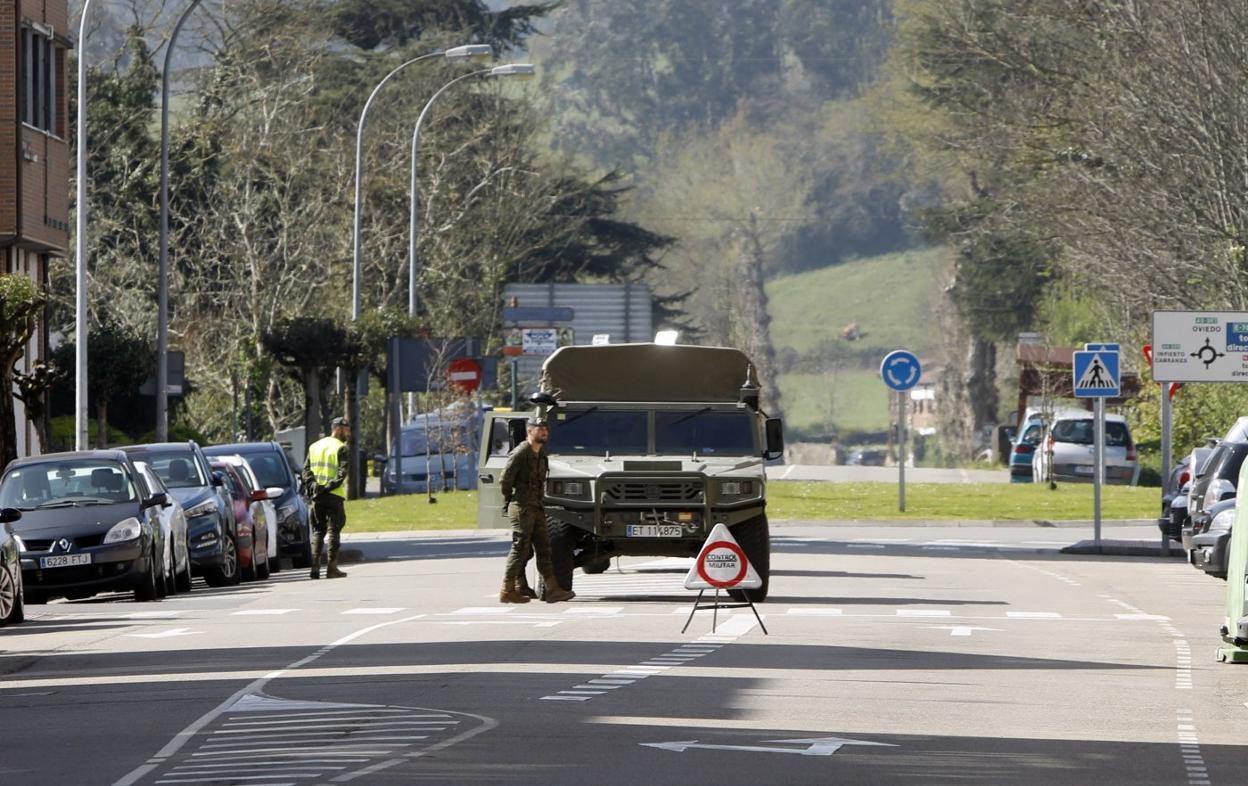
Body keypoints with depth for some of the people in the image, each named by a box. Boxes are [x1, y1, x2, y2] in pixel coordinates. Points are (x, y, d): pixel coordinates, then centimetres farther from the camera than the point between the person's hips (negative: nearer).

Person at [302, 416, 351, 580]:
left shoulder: (315, 446, 15)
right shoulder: (342, 448, -5)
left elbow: (306, 470, 7)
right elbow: (342, 473, -17)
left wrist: (312, 486, -4)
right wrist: (330, 486, -17)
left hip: (317, 496, 5)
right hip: (334, 496, -5)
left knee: (317, 531, 10)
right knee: (334, 531, -2)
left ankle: (315, 566, 1)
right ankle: (332, 568, -5)